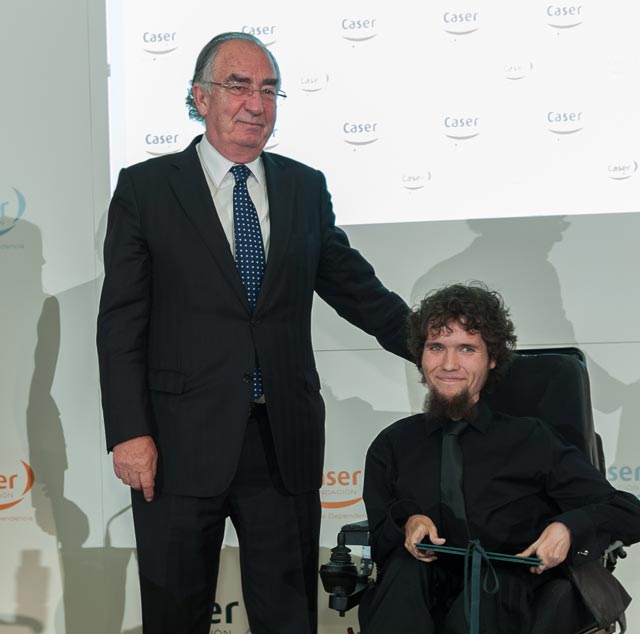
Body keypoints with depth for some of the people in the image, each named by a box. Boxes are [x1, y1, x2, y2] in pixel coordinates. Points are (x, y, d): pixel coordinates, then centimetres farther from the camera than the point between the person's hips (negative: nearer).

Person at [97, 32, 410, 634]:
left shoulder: (306, 188, 10)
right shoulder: (145, 188, 1)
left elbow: (356, 288, 17)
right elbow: (121, 321, -3)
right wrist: (129, 432, -10)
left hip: (285, 443, 3)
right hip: (181, 444, -2)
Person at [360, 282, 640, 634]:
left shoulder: (530, 440, 10)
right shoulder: (393, 444, 15)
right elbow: (373, 536, 12)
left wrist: (568, 528, -13)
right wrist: (407, 522, -10)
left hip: (501, 602, -1)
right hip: (412, 597, 1)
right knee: (406, 566, -33)